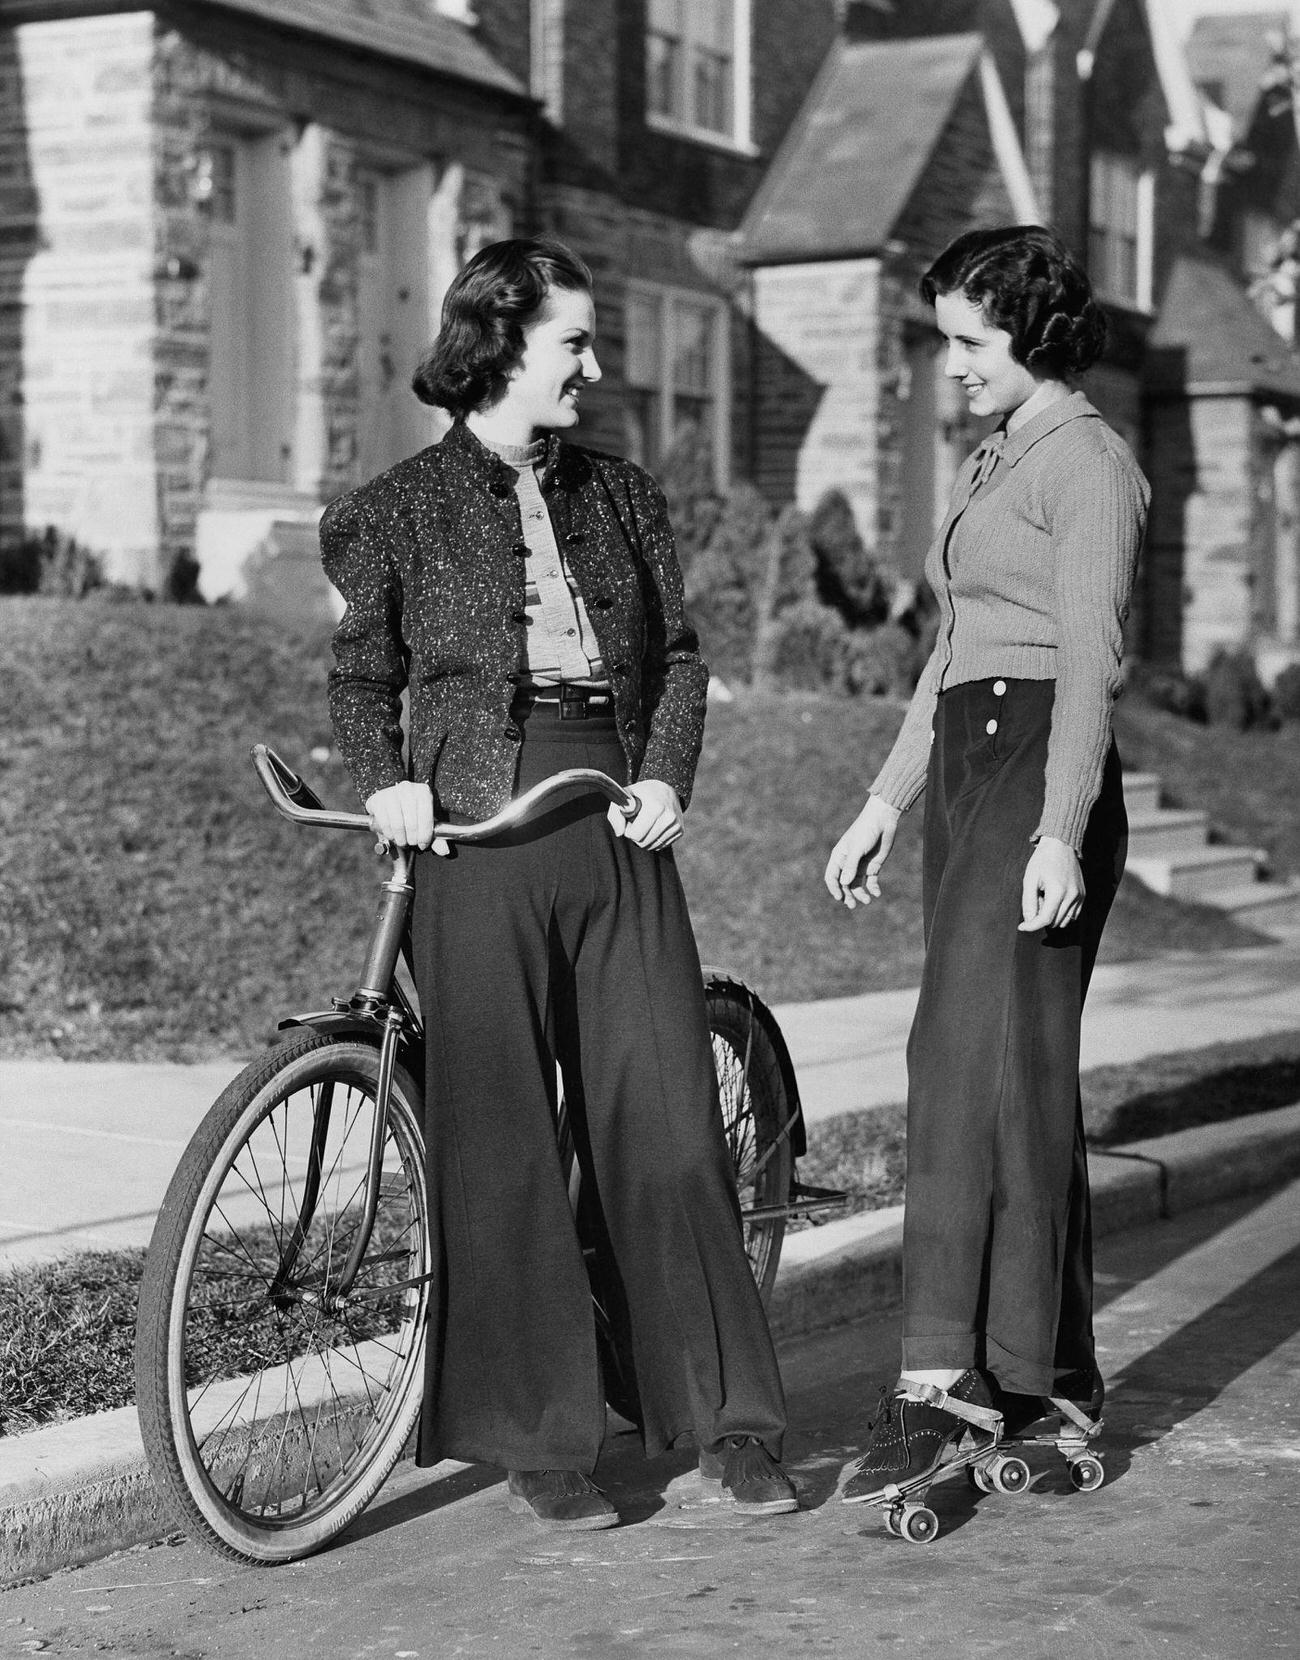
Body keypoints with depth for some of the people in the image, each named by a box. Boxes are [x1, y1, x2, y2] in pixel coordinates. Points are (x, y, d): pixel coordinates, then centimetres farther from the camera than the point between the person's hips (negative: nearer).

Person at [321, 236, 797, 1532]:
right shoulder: (403, 507, 4)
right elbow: (362, 676, 9)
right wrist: (383, 780, -8)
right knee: (502, 1138, 0)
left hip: (617, 836, 3)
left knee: (666, 1123, 1)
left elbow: (677, 652, 14)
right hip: (476, 839, -3)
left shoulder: (623, 495, 13)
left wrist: (668, 772, -2)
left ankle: (727, 1422, 11)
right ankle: (536, 1442, 11)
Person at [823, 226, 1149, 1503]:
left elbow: (1089, 660, -16)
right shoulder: (991, 463, 22)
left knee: (969, 1058, -16)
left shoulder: (1087, 461, -6)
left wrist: (1060, 833, -24)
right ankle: (1053, 1377, 12)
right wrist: (885, 803, 21)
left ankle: (944, 1375, -17)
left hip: (1040, 771, -9)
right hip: (965, 775, 9)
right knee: (1025, 1071, 8)